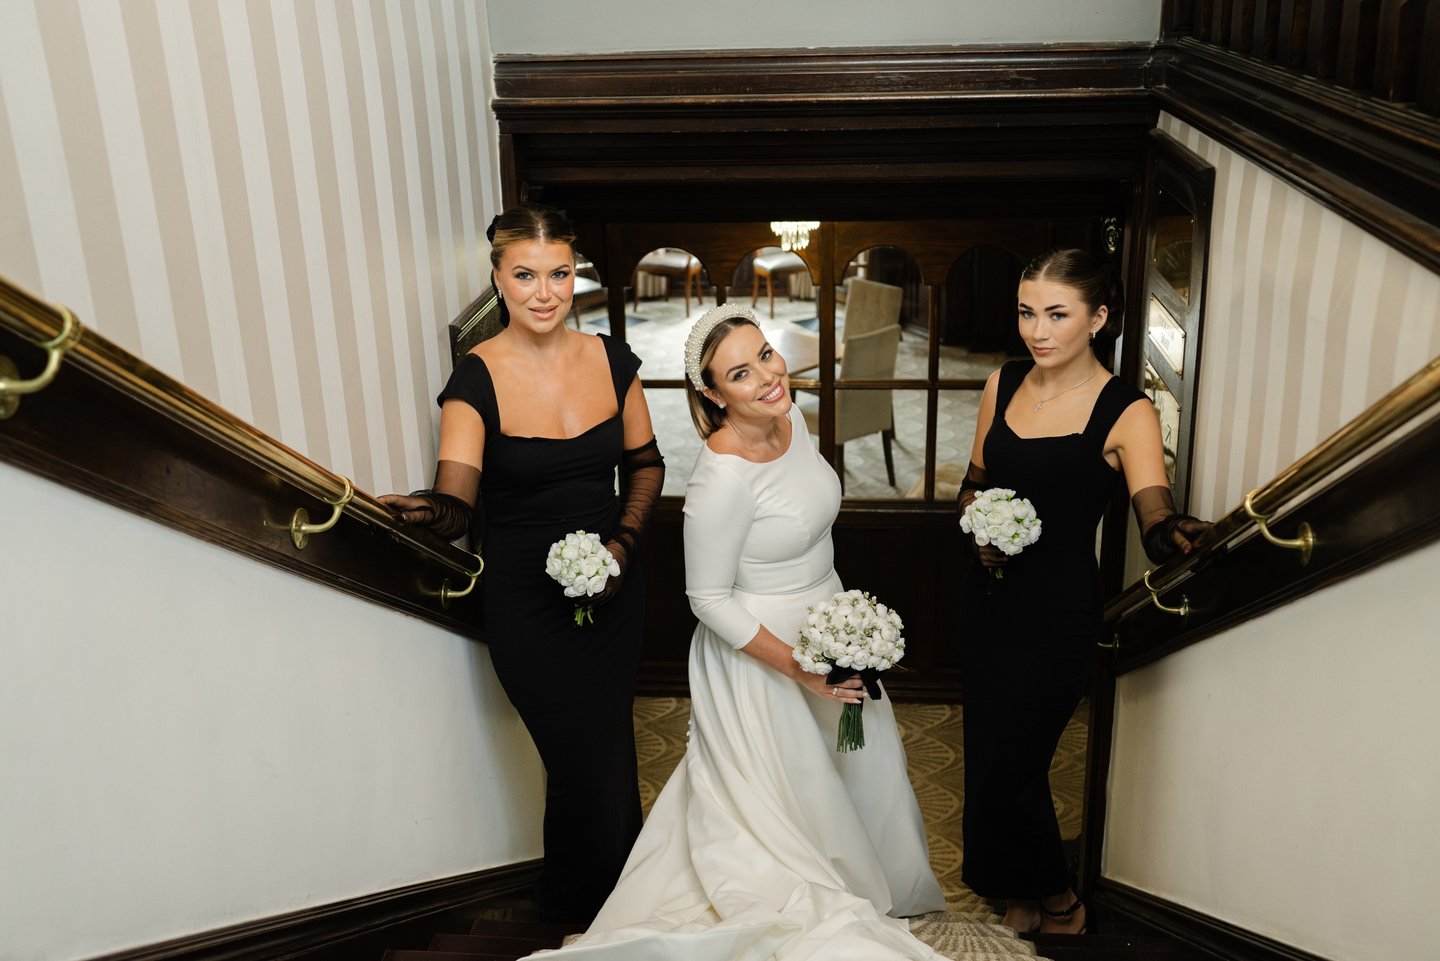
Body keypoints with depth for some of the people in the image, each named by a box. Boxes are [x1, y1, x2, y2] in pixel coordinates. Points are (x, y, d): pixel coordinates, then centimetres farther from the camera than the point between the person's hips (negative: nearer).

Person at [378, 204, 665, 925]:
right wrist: (428, 511, -45)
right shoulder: (477, 377, -14)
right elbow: (456, 503, -23)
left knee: (611, 751, 17)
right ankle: (578, 918, 29)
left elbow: (645, 463, 8)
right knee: (583, 766, 1)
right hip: (526, 603, -4)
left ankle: (616, 899, 43)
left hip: (611, 590, 4)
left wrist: (623, 542, -6)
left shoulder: (610, 360, -2)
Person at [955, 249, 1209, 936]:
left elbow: (1156, 521, -25)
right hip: (990, 597, 6)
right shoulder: (1004, 384, 2)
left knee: (1007, 765, 3)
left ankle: (1053, 900, 33)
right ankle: (1013, 884, 44)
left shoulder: (1125, 412, -14)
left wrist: (1181, 535, -47)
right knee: (987, 751, 17)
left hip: (1058, 613, -5)